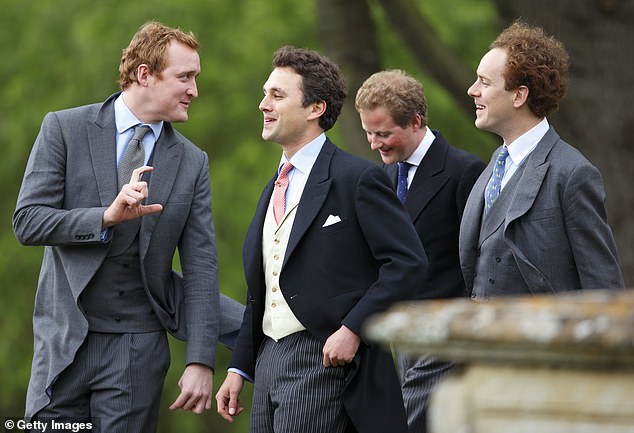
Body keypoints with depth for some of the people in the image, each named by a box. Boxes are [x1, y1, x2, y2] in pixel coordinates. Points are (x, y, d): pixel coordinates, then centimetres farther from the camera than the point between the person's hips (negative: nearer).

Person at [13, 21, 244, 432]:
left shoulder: (192, 162, 5)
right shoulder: (65, 129, -1)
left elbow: (201, 267, 1)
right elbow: (28, 221, -8)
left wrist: (201, 362, -8)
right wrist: (108, 217, -23)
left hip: (138, 351, 1)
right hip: (65, 341, -1)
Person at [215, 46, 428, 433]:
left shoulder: (357, 178, -8)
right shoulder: (274, 189, 18)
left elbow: (408, 262, -14)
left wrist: (353, 329, -20)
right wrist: (239, 369, 15)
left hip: (325, 359, -8)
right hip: (268, 358, 8)